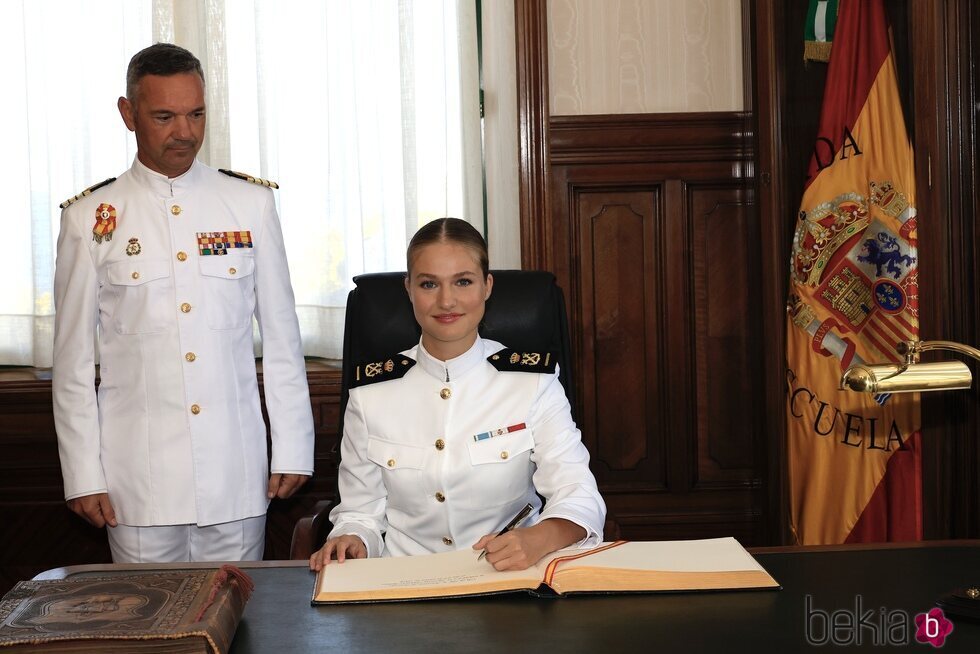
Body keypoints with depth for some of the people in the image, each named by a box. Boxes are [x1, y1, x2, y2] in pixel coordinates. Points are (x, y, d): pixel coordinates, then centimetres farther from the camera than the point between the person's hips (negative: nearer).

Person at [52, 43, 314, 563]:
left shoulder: (251, 204, 4)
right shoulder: (91, 219, 1)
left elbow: (281, 335, 6)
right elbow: (73, 359, 3)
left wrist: (293, 450, 4)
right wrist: (83, 476, 0)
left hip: (238, 475, 1)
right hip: (138, 481, -1)